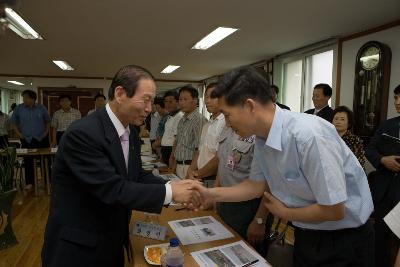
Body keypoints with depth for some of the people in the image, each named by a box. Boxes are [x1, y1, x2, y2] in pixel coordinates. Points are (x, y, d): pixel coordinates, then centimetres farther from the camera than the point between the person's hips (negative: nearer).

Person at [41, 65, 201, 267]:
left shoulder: (130, 132, 1)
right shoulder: (82, 133, -26)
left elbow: (137, 175, 4)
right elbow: (113, 189, -29)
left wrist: (174, 187, -12)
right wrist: (169, 193, -24)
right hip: (78, 248, -7)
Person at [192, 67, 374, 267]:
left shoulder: (309, 135, -33)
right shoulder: (262, 138, -8)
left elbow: (333, 210, -27)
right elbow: (257, 185, 3)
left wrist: (285, 213, -12)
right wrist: (212, 194, -6)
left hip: (343, 240, -6)